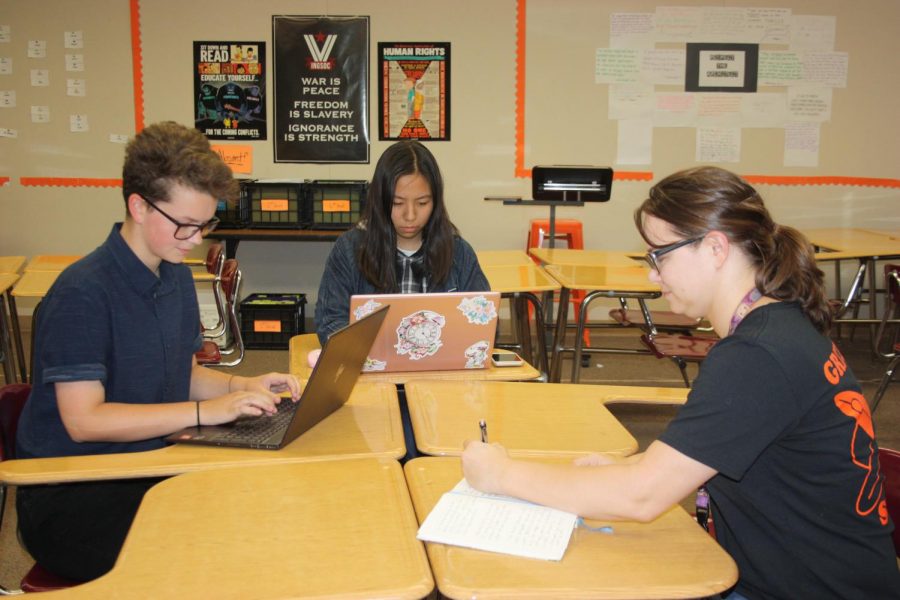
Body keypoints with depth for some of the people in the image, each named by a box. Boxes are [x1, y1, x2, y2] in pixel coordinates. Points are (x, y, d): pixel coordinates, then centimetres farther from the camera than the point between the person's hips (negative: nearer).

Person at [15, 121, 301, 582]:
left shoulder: (176, 276, 11)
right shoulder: (82, 293, -17)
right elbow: (83, 419, -21)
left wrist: (244, 386, -1)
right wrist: (207, 411, -24)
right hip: (69, 497, -7)